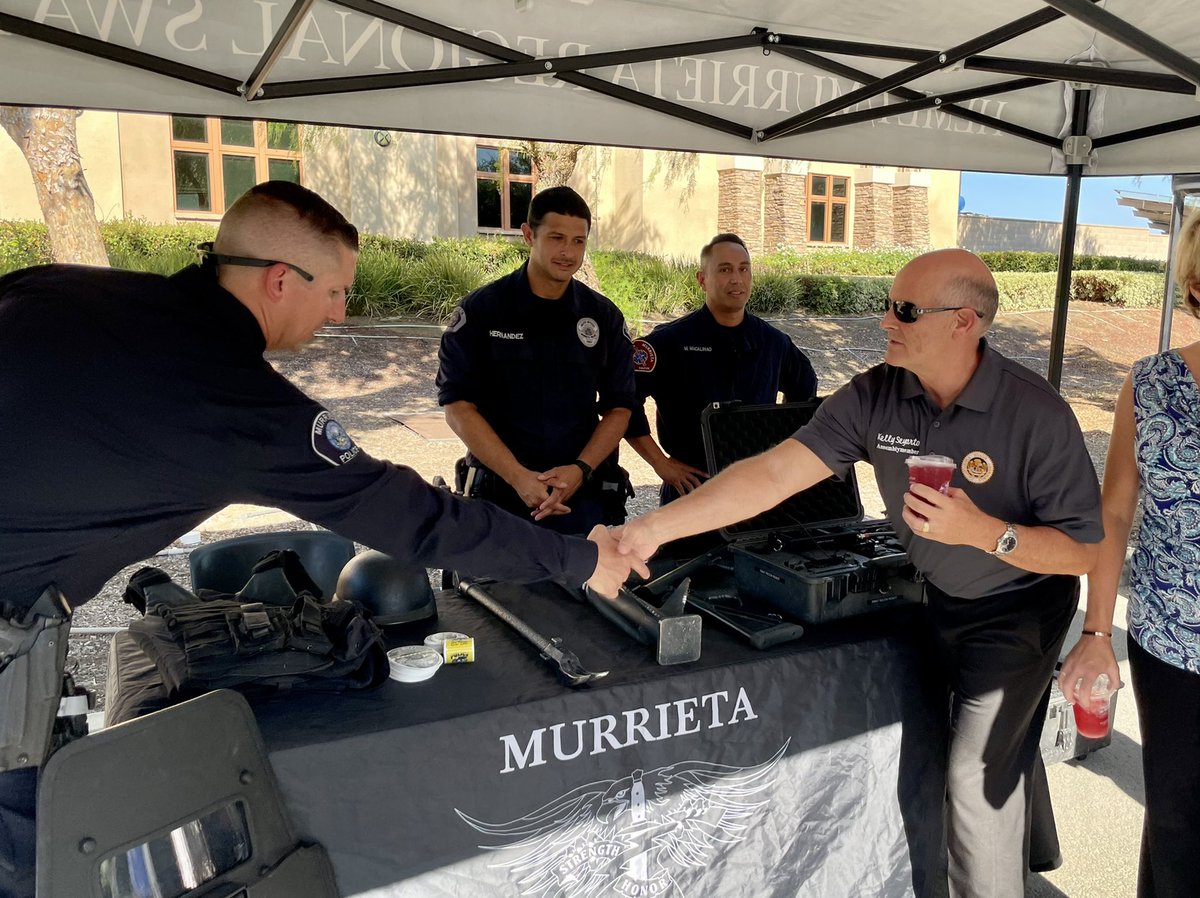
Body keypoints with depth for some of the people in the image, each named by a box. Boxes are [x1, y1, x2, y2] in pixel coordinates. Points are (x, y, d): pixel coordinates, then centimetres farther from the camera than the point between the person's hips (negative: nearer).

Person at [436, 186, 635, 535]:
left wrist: (581, 470, -11)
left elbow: (618, 408, 6)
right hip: (498, 492, -1)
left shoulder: (605, 317, 4)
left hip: (582, 496, 2)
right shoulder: (480, 310, -3)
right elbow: (458, 406, -7)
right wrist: (518, 477, -16)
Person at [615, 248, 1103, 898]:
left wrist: (983, 530, -37)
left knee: (975, 776, -7)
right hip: (932, 598, 4)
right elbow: (774, 473, -23)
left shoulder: (1038, 414, -26)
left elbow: (1084, 550, -19)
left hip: (1018, 607, -4)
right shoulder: (875, 396, -17)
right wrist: (657, 527, -30)